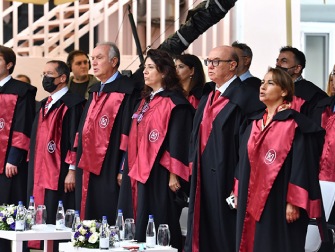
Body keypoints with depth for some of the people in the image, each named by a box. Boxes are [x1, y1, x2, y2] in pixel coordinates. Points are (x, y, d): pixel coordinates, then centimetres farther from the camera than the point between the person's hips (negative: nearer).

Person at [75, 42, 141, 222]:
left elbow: (129, 131, -14)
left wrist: (123, 170, -18)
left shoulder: (127, 91, -8)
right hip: (88, 171, 8)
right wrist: (77, 166, 17)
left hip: (110, 172, -8)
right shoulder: (94, 92, 18)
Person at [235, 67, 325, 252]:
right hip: (251, 200, 7)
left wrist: (294, 202, -19)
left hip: (278, 202, -7)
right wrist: (238, 193, 15)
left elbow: (302, 165, -15)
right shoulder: (255, 123, 14)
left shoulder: (295, 124, -10)